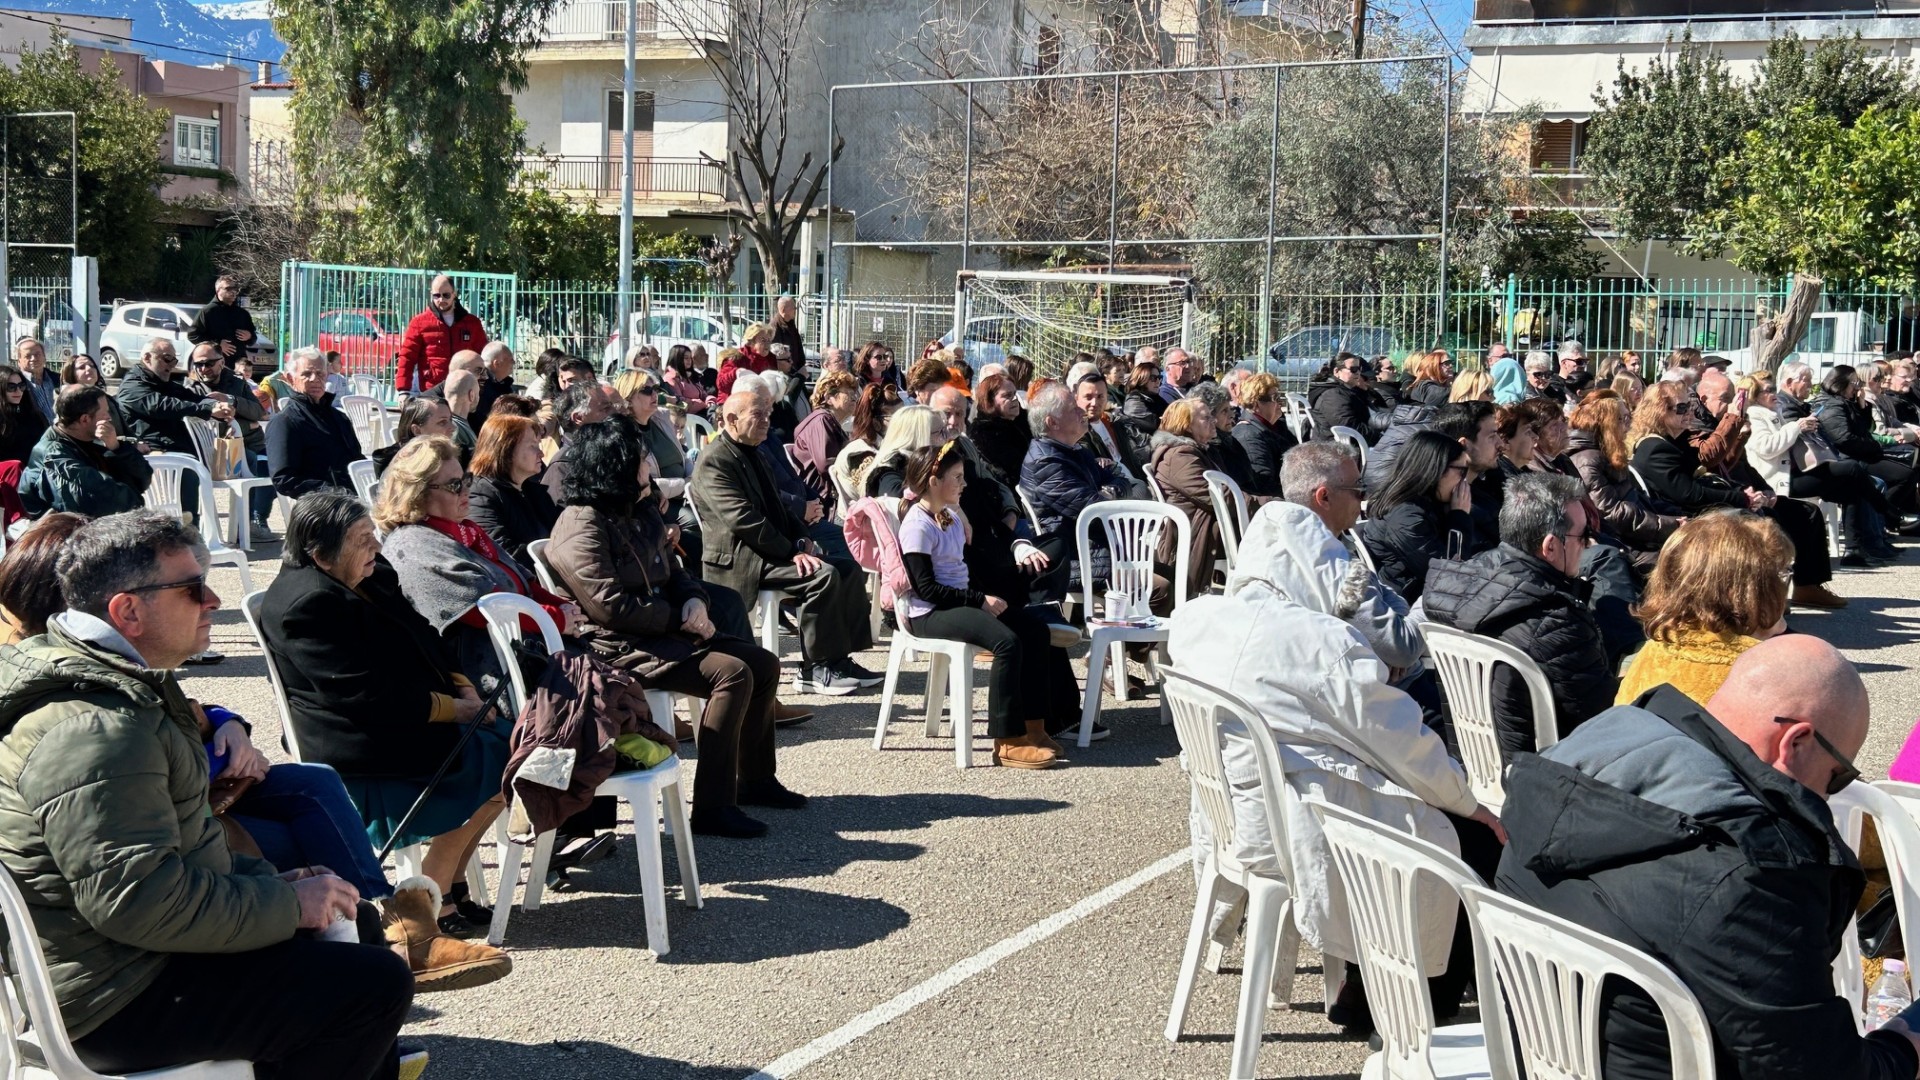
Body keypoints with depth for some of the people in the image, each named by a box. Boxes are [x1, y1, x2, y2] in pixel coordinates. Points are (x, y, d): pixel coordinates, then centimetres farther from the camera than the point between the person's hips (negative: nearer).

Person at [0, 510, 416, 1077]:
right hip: (117, 1000, -11)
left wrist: (266, 879, 8)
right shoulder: (95, 731, -25)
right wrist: (286, 904, -18)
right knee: (377, 984, -17)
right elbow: (137, 898, -30)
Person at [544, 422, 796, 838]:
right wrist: (678, 618, -15)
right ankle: (712, 807, -23)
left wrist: (694, 600, -3)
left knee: (764, 663, 3)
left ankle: (754, 779, 15)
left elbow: (672, 570, 20)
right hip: (618, 647, -10)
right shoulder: (582, 527, -16)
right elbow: (610, 605, -22)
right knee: (732, 673, -25)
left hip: (662, 631, 10)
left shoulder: (642, 512, 13)